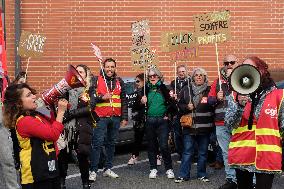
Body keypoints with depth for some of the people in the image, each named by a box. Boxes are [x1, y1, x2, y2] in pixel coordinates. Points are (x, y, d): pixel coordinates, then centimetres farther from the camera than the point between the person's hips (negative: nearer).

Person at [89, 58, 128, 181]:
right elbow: (90, 97, -2)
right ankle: (93, 171, -5)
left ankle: (108, 169, 19)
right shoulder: (96, 80, 2)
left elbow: (124, 101, 15)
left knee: (111, 143, 10)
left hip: (115, 118, 4)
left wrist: (124, 118, 11)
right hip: (101, 117, -4)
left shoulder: (119, 82, 13)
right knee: (97, 143, -8)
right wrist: (102, 97, -17)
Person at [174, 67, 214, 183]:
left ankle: (202, 174, 21)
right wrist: (186, 107, -7)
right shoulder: (186, 91, 8)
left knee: (203, 152, 9)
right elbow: (180, 105, 11)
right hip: (189, 126, 0)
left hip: (204, 127, 0)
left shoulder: (210, 91, 4)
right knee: (187, 152, 2)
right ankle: (183, 175, 9)